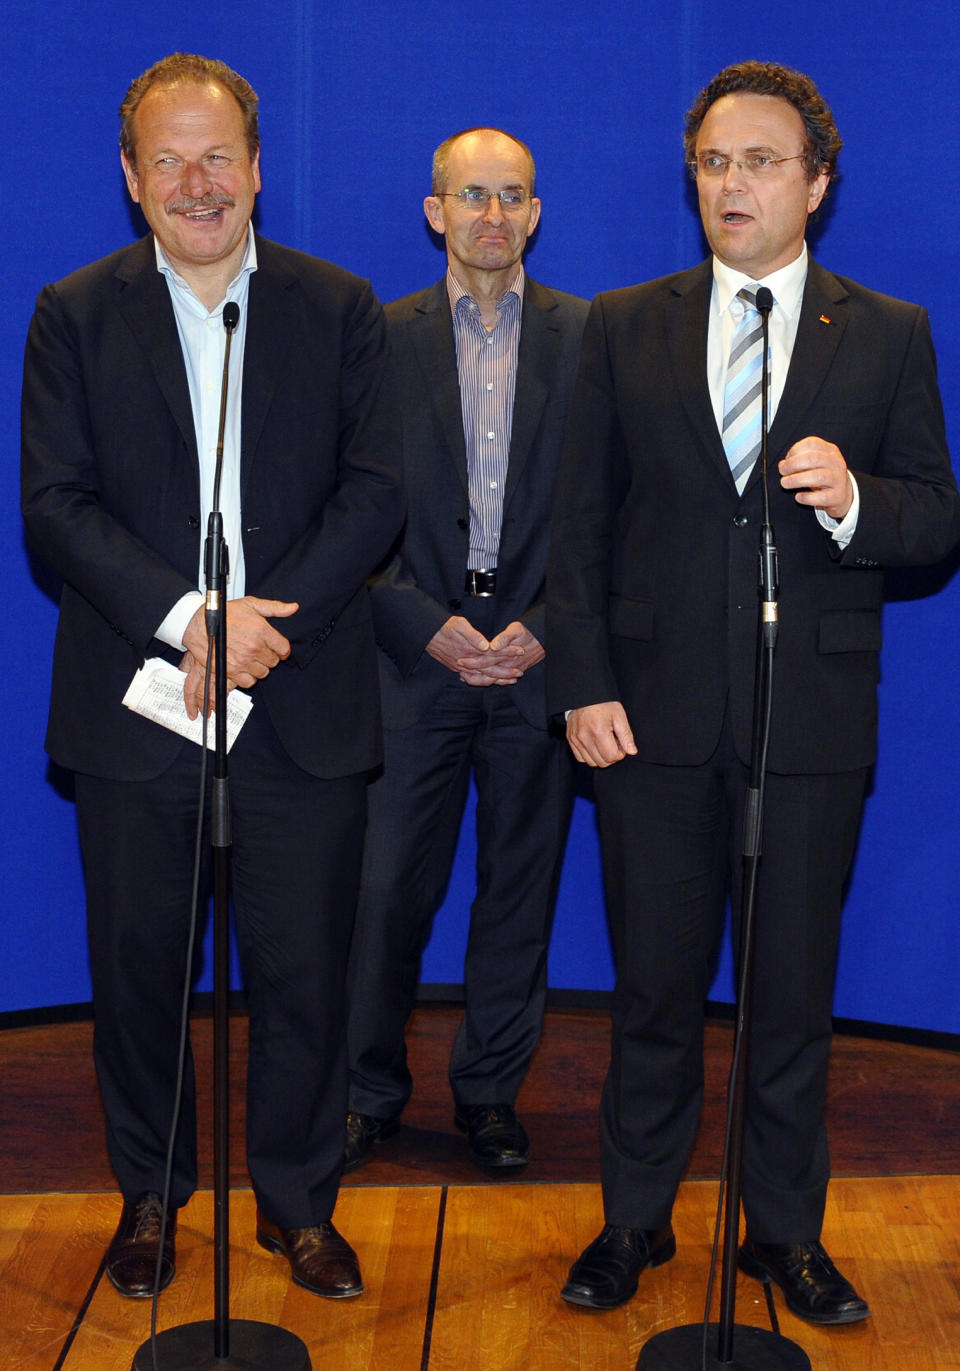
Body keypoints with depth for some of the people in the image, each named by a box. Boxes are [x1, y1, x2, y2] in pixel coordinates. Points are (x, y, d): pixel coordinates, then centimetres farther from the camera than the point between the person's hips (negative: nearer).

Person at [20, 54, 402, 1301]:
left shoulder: (341, 309, 7)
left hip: (303, 703, 0)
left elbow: (375, 492, -1)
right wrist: (186, 619, -17)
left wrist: (263, 621, -13)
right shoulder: (76, 315, 5)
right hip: (133, 707, 0)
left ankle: (299, 1200, 28)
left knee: (303, 967, 7)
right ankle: (150, 1194, 33)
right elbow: (55, 503, -3)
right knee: (139, 964, 11)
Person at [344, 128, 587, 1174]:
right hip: (422, 650, 0)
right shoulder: (383, 339, 4)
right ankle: (372, 1090, 22)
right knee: (390, 888, 2)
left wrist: (544, 628, -8)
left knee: (521, 886, 9)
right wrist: (426, 625, -9)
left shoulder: (589, 338, 5)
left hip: (540, 656, 1)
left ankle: (490, 1091, 26)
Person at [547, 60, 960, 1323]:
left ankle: (786, 1231, 29)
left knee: (795, 991, 10)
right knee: (655, 985, 11)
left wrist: (852, 498, -19)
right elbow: (580, 522, 6)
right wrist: (583, 684, -3)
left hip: (813, 721, 0)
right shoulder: (624, 328, 8)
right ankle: (637, 1220, 29)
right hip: (654, 713, 1)